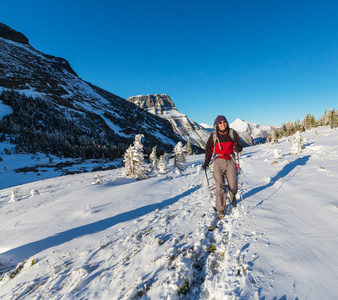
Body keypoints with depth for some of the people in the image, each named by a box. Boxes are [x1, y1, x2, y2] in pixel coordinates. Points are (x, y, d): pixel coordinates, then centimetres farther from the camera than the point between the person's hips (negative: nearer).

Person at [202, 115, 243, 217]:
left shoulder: (232, 133, 2)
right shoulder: (214, 135, 1)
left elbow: (240, 145, 7)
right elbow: (209, 149, 9)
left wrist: (238, 148, -17)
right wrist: (206, 162, 3)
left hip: (230, 161, 1)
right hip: (218, 161, -1)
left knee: (233, 184, -1)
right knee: (220, 186, -7)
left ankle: (233, 196, 36)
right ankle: (220, 209, 7)